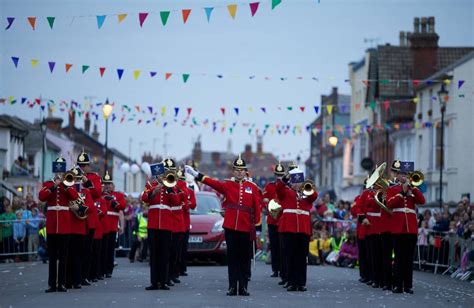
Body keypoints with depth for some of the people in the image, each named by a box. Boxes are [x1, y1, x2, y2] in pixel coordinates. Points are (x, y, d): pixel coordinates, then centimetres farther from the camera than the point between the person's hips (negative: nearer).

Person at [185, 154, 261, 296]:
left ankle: (243, 287, 9)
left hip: (246, 227, 0)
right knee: (232, 257, 3)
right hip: (230, 226, 0)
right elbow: (213, 182, -7)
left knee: (245, 258, 4)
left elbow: (257, 208, 5)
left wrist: (256, 223, -1)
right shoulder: (227, 185, 5)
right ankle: (232, 287, 6)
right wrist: (197, 175, -18)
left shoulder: (253, 187, 5)